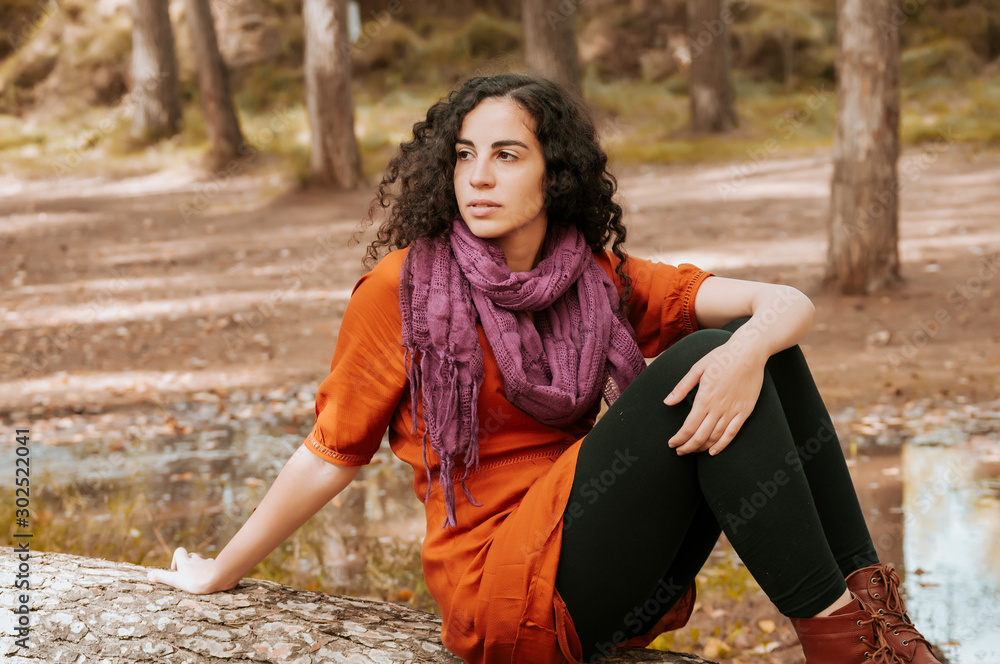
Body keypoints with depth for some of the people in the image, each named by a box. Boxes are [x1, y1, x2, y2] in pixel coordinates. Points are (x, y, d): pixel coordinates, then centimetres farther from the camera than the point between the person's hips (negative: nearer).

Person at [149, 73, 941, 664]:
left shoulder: (601, 282, 8)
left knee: (753, 346, -10)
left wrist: (750, 348, -26)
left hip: (620, 591, 6)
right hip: (504, 595, -5)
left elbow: (788, 302, -3)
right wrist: (219, 575, 9)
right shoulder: (404, 287, -4)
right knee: (697, 363, -23)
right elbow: (329, 456, 4)